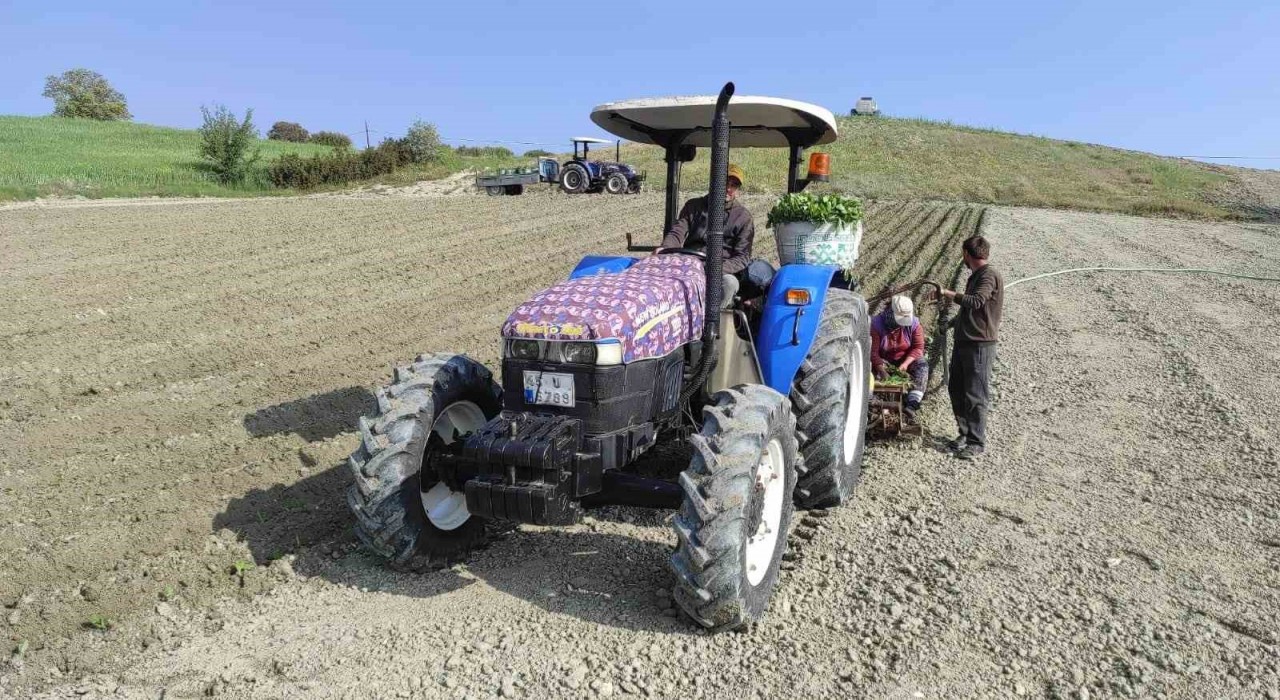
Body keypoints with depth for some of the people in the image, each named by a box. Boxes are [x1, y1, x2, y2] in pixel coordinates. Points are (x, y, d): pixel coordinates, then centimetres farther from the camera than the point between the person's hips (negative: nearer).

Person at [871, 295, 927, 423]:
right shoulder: (877, 324, -22)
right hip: (883, 361, -2)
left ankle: (912, 405, -41)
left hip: (905, 359, 2)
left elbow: (918, 347, -13)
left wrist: (905, 364, -30)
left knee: (922, 364, -28)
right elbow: (873, 351, -24)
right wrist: (881, 369, -39)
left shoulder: (914, 323, -12)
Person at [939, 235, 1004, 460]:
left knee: (975, 395, -4)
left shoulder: (989, 276, -14)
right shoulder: (975, 276, 16)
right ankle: (965, 433, 27)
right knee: (956, 389, 14)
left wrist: (947, 293, -26)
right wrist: (951, 323, 35)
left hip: (980, 344, -9)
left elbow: (976, 301, -31)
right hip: (964, 341, 10)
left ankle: (977, 442, 6)